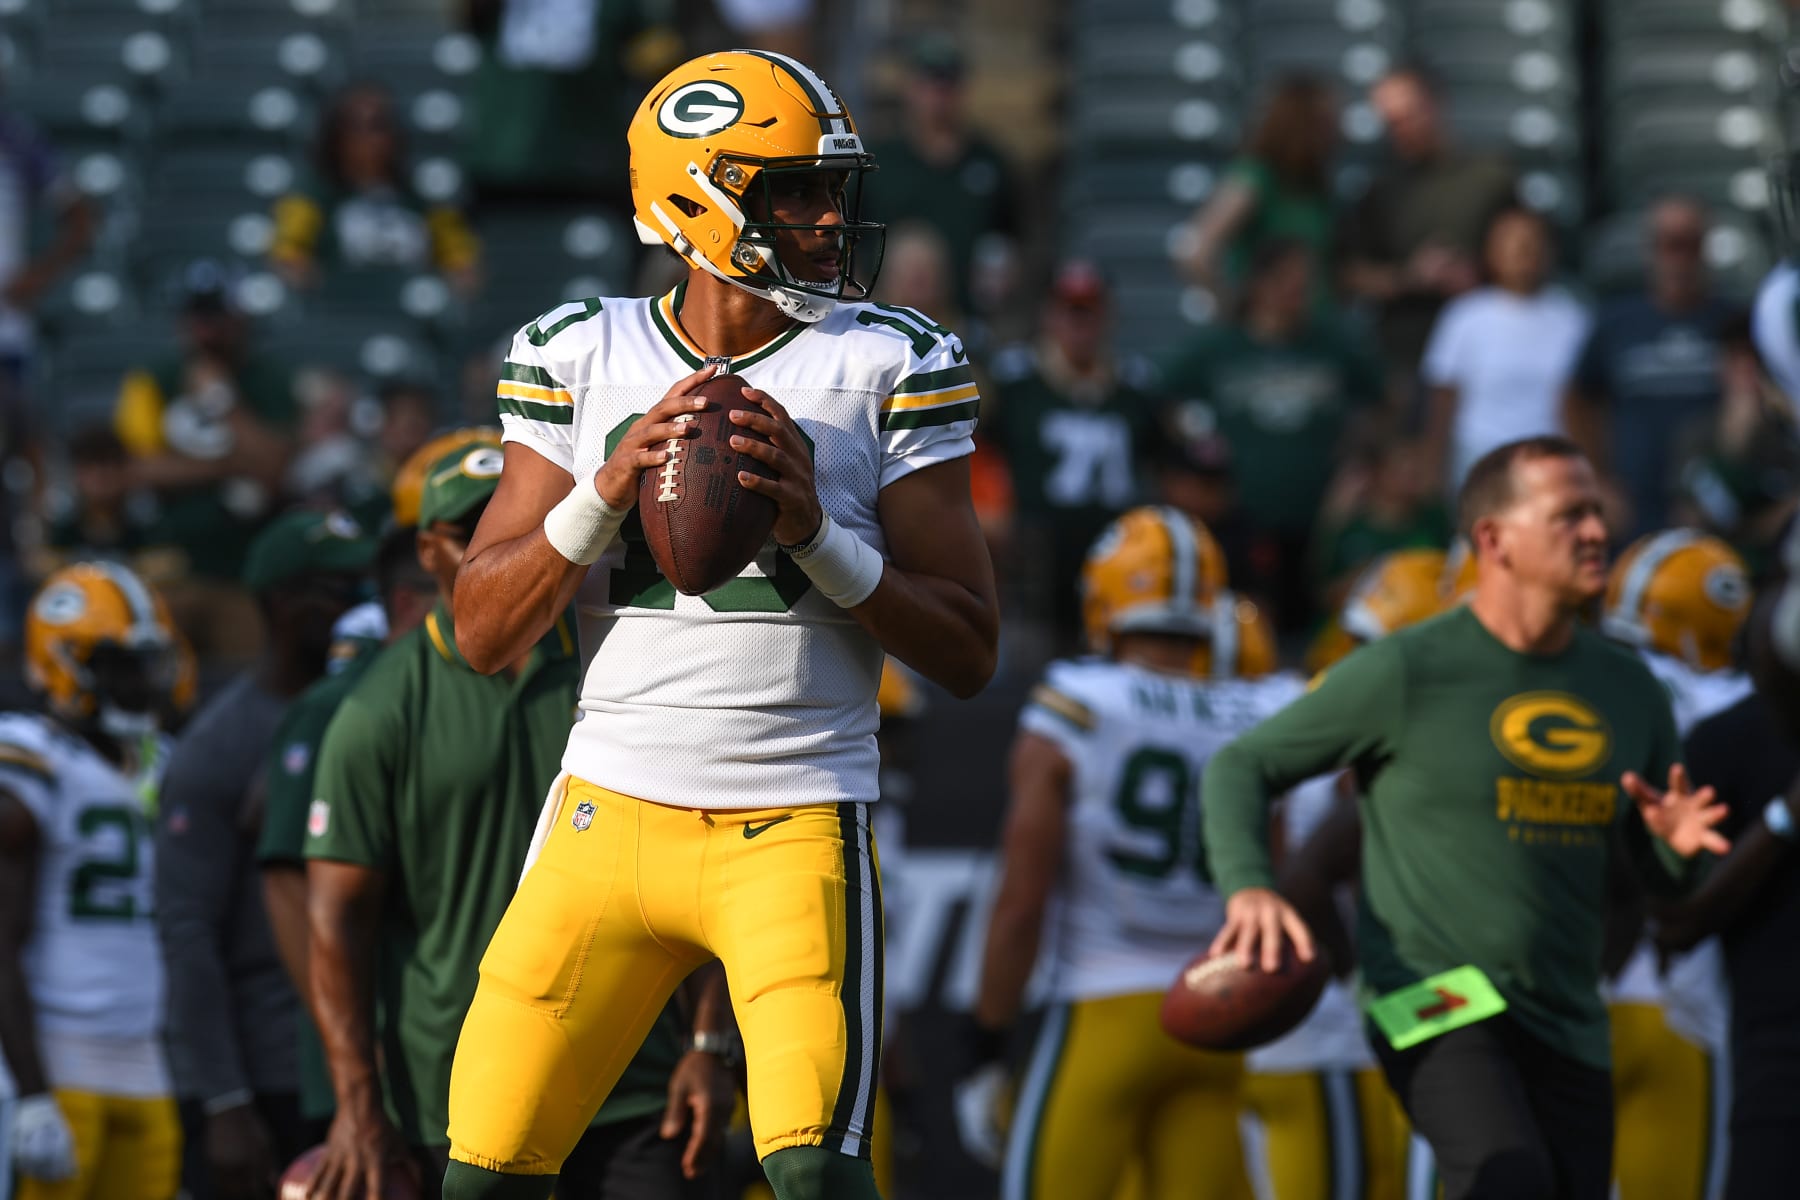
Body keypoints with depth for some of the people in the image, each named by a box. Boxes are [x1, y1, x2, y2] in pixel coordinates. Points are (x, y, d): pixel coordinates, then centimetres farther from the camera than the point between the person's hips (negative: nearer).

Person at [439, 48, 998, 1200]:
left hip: (797, 833, -2)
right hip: (610, 815, 2)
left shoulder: (888, 368, 0)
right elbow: (485, 635, 3)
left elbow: (969, 652, -1)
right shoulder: (582, 357, 6)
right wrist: (608, 490, -13)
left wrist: (817, 531, -16)